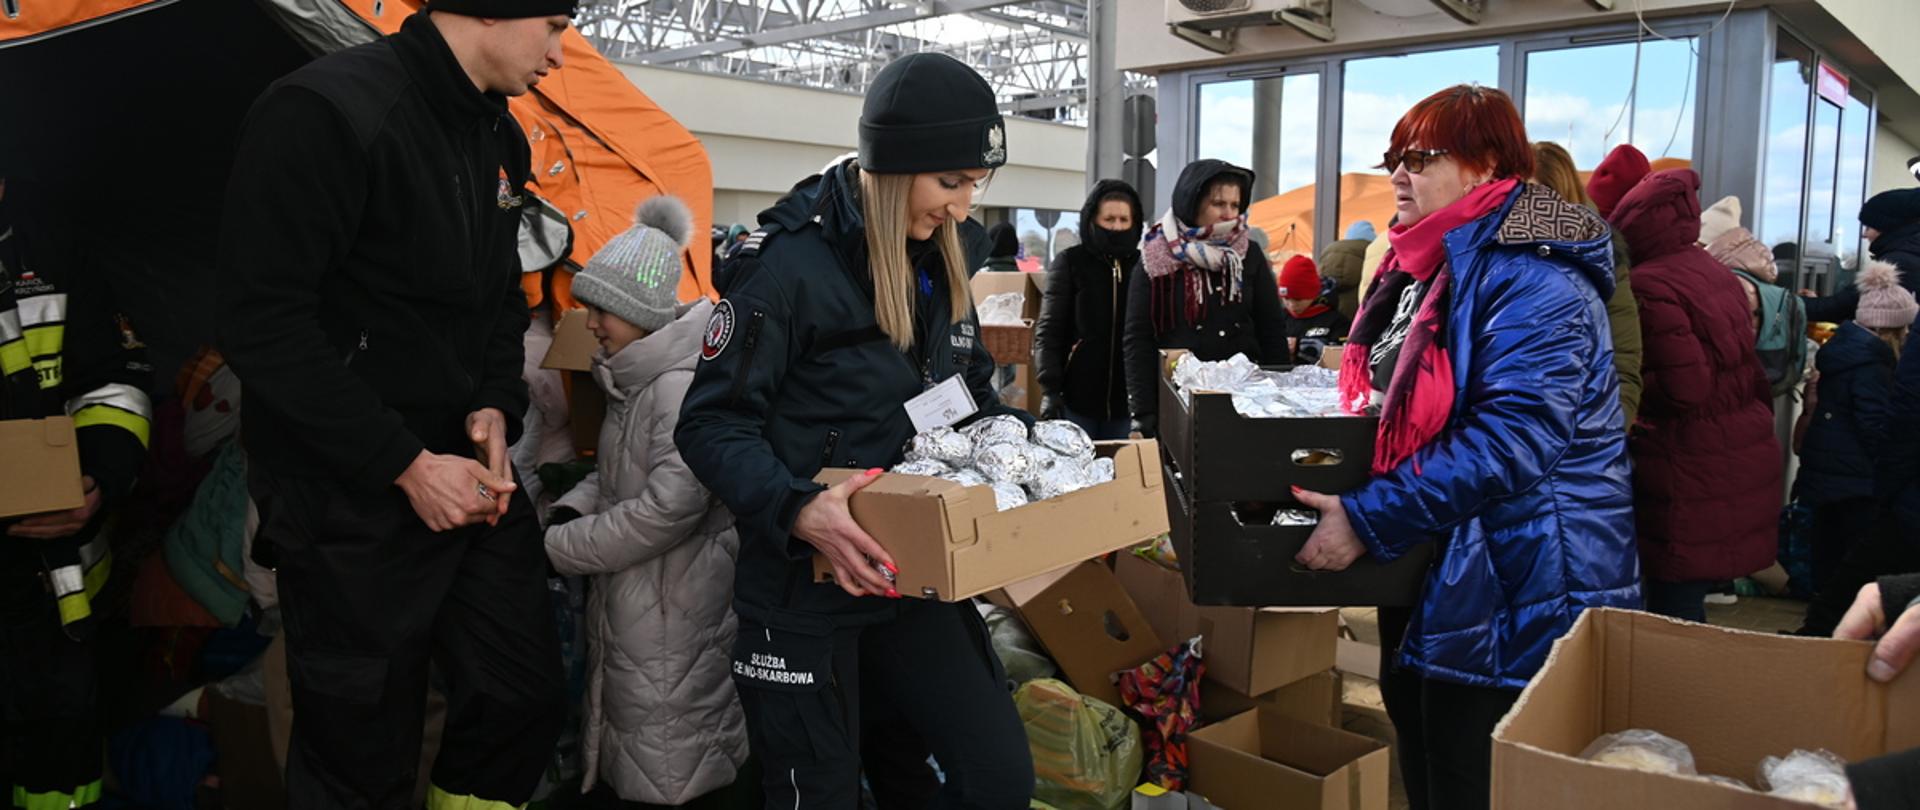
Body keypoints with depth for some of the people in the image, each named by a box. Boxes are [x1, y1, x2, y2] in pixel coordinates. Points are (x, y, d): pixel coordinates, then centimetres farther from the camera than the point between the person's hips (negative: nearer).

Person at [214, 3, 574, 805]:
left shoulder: (499, 138, 6)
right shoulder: (327, 112, -19)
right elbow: (265, 325, -21)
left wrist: (496, 409, -3)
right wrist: (407, 465, -19)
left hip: (470, 472, 8)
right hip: (354, 500, -7)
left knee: (525, 701, 15)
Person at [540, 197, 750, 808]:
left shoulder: (685, 388, -22)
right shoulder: (634, 379, 10)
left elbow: (664, 512, -26)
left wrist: (554, 547, -16)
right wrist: (572, 509, 0)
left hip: (673, 616, -10)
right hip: (626, 606, 10)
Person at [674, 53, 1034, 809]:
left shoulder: (937, 265, 6)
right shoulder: (791, 264, -17)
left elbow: (970, 392, 17)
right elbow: (712, 424, -18)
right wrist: (796, 509, -33)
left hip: (914, 575, 6)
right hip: (805, 588, -6)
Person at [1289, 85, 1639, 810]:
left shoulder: (1533, 281, -20)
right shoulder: (1427, 264, 11)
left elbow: (1509, 441, -31)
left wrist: (1367, 519, -31)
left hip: (1513, 604, -9)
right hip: (1432, 584, 10)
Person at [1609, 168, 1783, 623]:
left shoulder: (1650, 285, -17)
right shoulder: (1715, 273, 10)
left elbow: (1684, 389, -22)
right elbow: (1749, 372, 14)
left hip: (1693, 472, -9)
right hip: (1746, 459, 9)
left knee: (1674, 606, 0)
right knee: (1693, 599, 18)